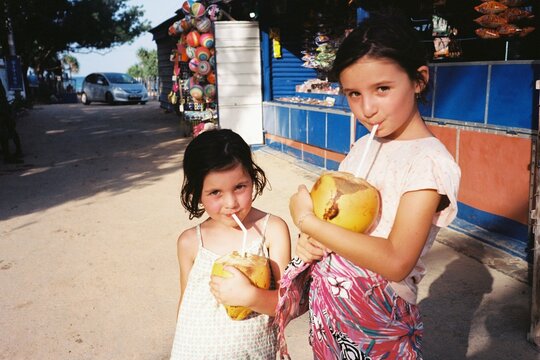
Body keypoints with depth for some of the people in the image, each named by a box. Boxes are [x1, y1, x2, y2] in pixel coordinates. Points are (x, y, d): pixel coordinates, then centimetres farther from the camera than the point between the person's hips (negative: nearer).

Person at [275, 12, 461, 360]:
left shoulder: (429, 161, -20)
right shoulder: (364, 146, 3)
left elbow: (395, 262, -28)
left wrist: (306, 219, -24)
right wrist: (309, 239, -13)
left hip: (377, 315, -6)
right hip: (327, 299, 6)